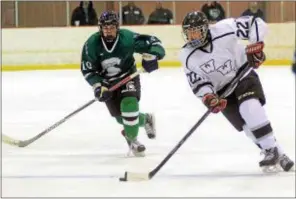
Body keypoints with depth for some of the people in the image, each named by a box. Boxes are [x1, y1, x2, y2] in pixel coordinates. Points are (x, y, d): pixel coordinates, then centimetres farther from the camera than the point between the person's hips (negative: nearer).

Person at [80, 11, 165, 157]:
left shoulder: (127, 38, -25)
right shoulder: (92, 44, -21)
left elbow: (153, 43, -19)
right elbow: (87, 69, -13)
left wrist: (151, 56, -39)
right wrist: (98, 86, -24)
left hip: (128, 77, -2)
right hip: (107, 82, 2)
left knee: (129, 104, -26)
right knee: (120, 116, 5)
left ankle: (132, 140, -7)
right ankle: (145, 119, 37)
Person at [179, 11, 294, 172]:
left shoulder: (224, 30, -24)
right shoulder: (188, 56, -13)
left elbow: (257, 24, -20)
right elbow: (198, 83, -9)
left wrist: (254, 47, -29)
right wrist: (208, 97, -27)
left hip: (243, 75, -3)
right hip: (222, 90, 3)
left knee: (250, 108, -29)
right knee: (246, 124, -10)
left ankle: (271, 150, -22)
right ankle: (277, 154, 1)